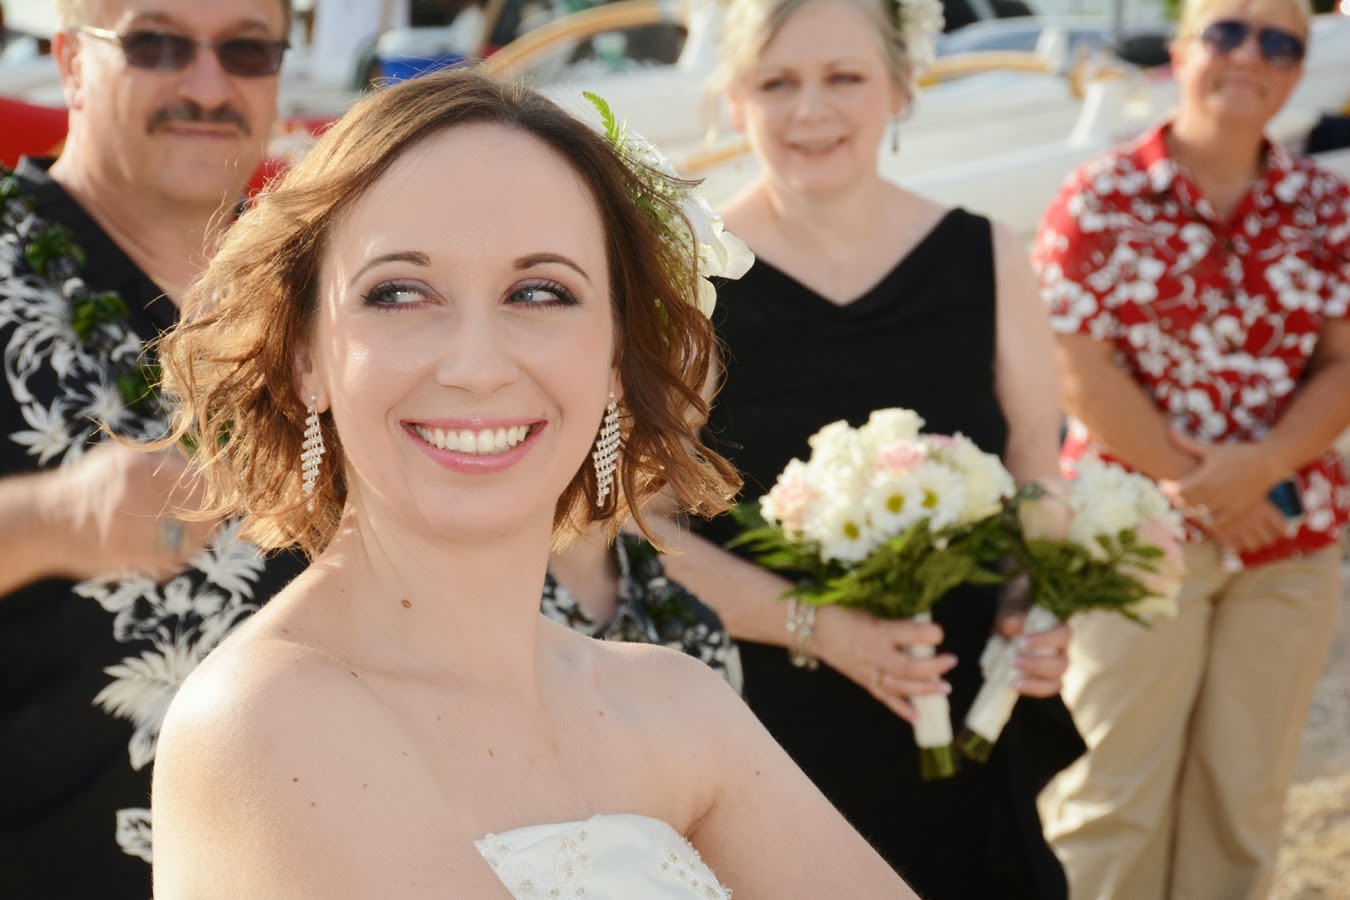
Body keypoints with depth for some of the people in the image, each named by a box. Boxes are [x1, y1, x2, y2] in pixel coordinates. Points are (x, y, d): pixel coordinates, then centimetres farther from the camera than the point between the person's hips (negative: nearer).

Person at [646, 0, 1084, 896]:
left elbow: (1039, 486, 9)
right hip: (765, 730, -3)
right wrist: (819, 627, -19)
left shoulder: (985, 260, 2)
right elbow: (645, 524, -8)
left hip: (964, 729, 3)